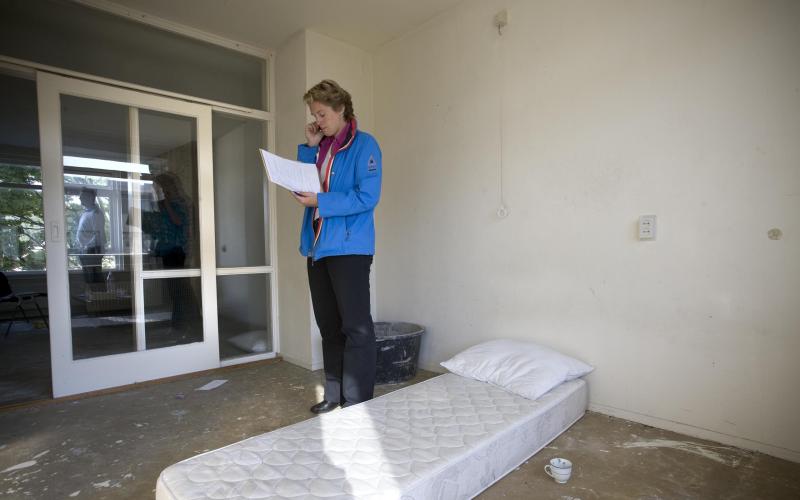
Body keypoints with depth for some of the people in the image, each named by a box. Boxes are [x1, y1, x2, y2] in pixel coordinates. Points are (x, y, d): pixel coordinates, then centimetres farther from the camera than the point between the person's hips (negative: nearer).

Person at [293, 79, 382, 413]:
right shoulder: (321, 148, 18)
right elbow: (303, 187, 12)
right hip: (317, 246, 8)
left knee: (355, 327, -2)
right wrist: (309, 147, 7)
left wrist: (321, 202, -18)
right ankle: (334, 395, 27)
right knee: (329, 326, 13)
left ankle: (357, 404, 10)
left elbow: (367, 197, -14)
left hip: (349, 247, -7)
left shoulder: (363, 144, -4)